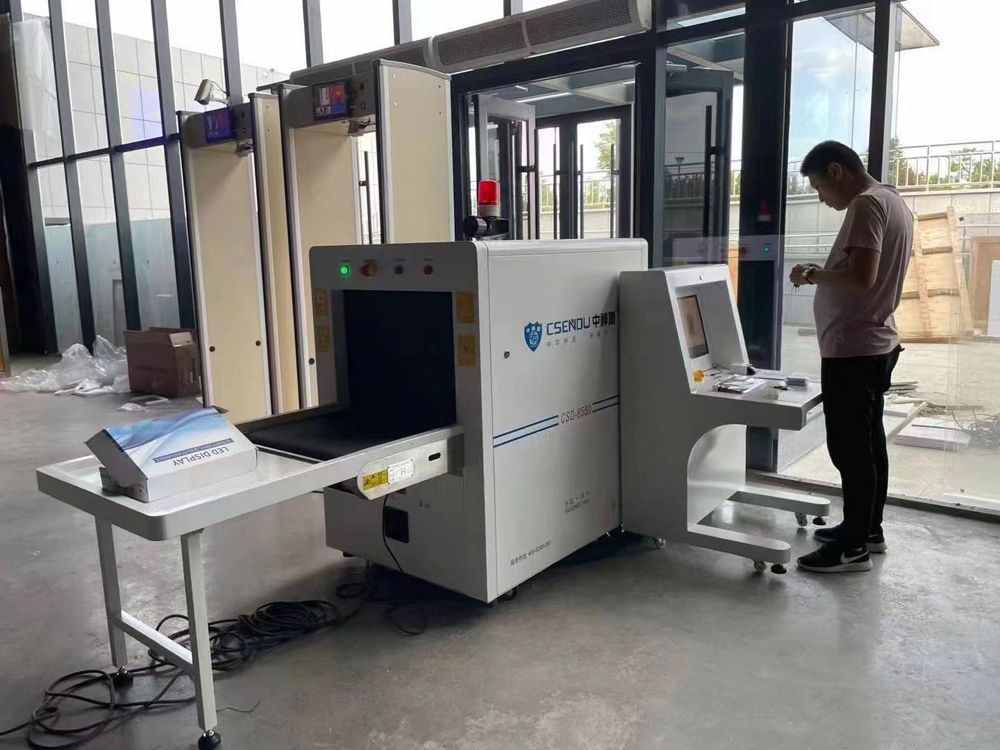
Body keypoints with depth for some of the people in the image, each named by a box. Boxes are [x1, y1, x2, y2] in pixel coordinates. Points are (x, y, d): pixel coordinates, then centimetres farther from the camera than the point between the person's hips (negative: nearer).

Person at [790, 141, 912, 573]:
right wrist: (824, 275, 14)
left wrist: (815, 275, -12)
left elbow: (861, 277, -27)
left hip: (852, 348, -11)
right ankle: (868, 528, 28)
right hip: (876, 343, 11)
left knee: (849, 447, -3)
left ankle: (854, 547, 7)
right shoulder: (892, 200, 15)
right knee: (868, 441, 17)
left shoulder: (866, 204, -16)